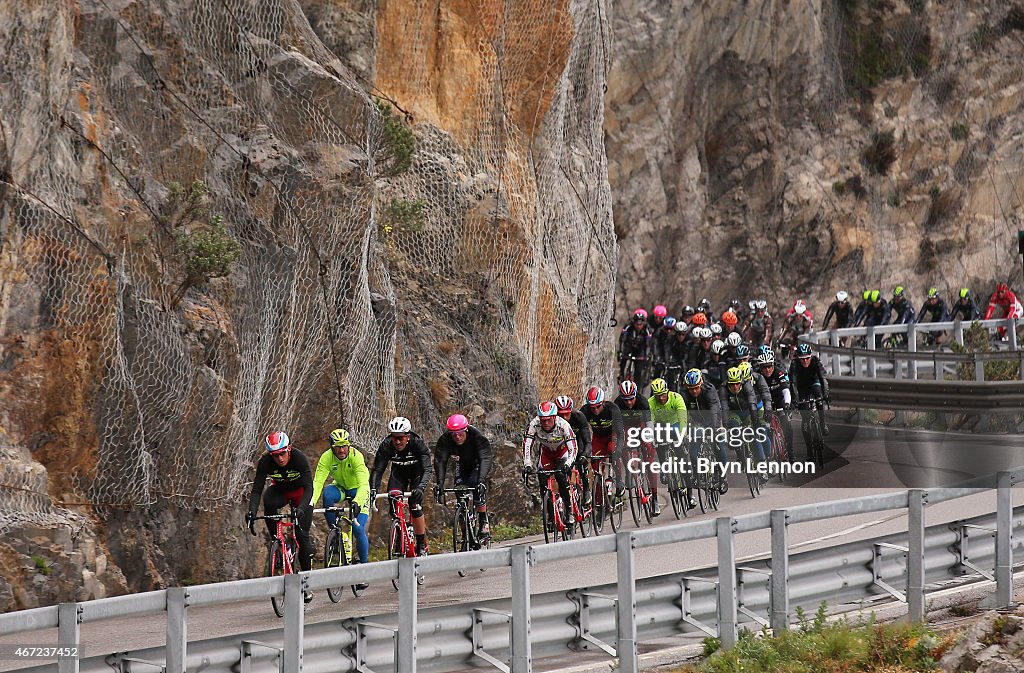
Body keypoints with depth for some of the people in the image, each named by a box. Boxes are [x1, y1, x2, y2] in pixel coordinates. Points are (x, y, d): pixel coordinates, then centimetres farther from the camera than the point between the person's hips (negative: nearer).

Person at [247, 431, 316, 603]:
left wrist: (301, 508, -53)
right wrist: (251, 512, -43)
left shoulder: (299, 458, -32)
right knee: (268, 501, -36)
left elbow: (309, 488, -36)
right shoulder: (265, 462, -26)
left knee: (302, 534, -12)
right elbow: (256, 489, -27)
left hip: (300, 492, -2)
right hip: (279, 490, 2)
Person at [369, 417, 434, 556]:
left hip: (417, 472, -3)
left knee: (415, 504, -20)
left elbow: (428, 469, -39)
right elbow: (377, 470, -26)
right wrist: (373, 489, -44)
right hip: (399, 472, 3)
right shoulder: (386, 445, -27)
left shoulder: (418, 443, -34)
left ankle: (421, 546, -10)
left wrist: (420, 487, -56)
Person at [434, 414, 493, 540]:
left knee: (478, 490, -27)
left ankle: (484, 525, -14)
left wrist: (481, 481, -61)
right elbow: (440, 461, -35)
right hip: (462, 466, 4)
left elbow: (485, 459, -46)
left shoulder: (478, 438, -36)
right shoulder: (444, 441, -28)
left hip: (477, 465, -4)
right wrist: (439, 484, -50)